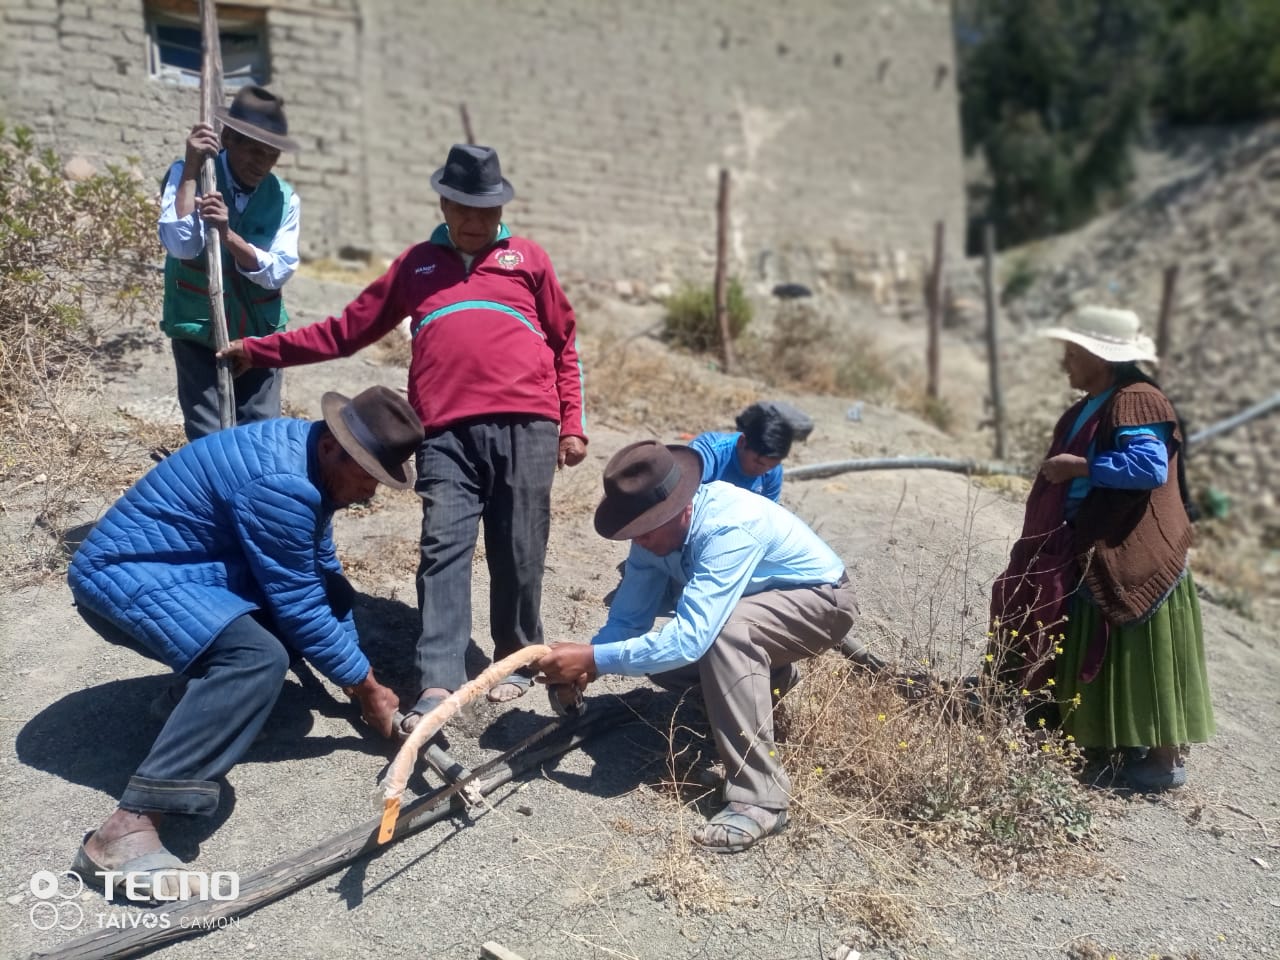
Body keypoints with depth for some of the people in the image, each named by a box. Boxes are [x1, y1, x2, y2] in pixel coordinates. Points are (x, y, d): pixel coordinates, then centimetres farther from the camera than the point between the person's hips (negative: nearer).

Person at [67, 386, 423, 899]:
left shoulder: (309, 457, 3)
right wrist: (367, 686, -8)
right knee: (258, 659, -33)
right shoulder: (278, 480, -28)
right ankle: (126, 829, -32)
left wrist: (353, 674, 14)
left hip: (174, 565, 10)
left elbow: (322, 573, 14)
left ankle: (202, 689, 15)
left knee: (328, 590, 7)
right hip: (125, 573, -10)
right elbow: (300, 608, -21)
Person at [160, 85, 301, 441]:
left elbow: (276, 272, -12)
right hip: (198, 332, -2)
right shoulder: (186, 175, -7)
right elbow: (182, 246, -24)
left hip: (259, 335, 2)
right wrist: (191, 170, -23)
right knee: (209, 439, -5)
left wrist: (228, 234, -27)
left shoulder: (285, 198, -1)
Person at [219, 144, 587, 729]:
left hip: (525, 426, -1)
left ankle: (516, 660, 19)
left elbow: (565, 343, 16)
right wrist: (262, 351, 22)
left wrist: (572, 424, 9)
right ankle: (437, 684, -11)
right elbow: (347, 329, 24)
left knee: (517, 553, 2)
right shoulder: (416, 265, 22)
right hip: (447, 433, 1)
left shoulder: (527, 259, 17)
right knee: (442, 550, -9)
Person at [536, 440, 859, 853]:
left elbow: (690, 638, -44)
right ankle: (767, 671, 25)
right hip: (756, 603, 8)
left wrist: (594, 658, -42)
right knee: (662, 654, 0)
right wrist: (582, 667, -26)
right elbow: (628, 617, -9)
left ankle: (759, 800, -29)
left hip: (820, 601, -8)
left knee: (723, 632, -35)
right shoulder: (658, 527, -14)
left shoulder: (732, 527, -38)